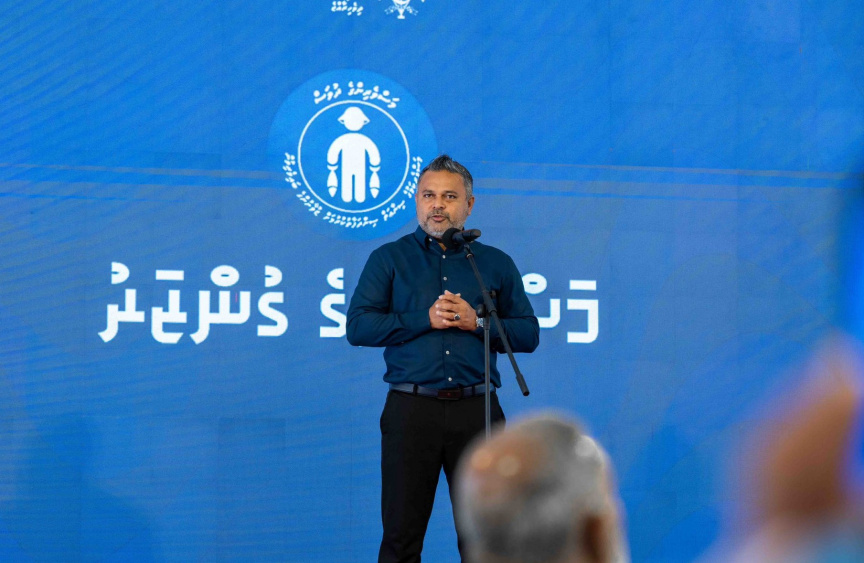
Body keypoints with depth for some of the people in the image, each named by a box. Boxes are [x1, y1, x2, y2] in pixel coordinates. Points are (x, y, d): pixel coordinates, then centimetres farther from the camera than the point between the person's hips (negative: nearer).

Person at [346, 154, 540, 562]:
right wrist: (425, 319, -12)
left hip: (476, 409, 1)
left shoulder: (497, 264, 13)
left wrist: (476, 322, -8)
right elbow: (357, 327, -2)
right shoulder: (389, 259, 8)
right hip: (411, 408, -1)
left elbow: (529, 334, 9)